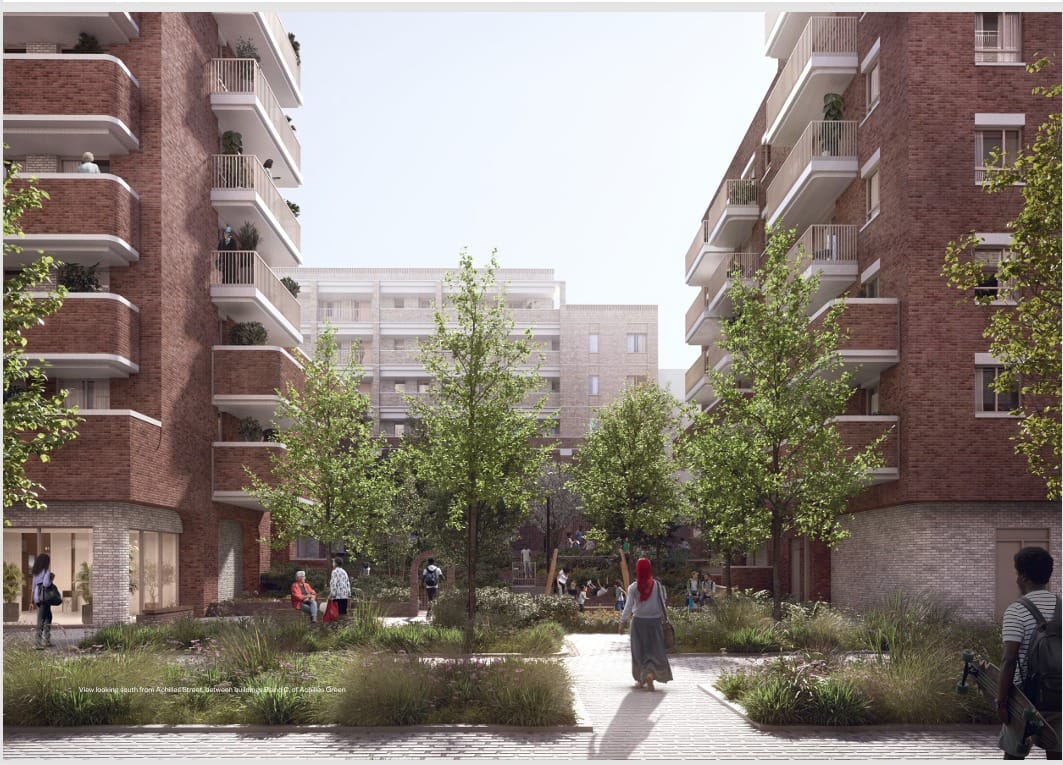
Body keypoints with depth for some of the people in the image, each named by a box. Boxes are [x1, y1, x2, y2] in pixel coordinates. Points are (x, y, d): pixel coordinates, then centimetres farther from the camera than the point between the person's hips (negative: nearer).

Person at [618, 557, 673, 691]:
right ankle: (651, 673, -19)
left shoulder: (633, 587, -8)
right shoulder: (657, 585, -6)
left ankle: (641, 679, 18)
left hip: (638, 621, 0)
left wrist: (622, 622, -4)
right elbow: (663, 601, -3)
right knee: (654, 649, 5)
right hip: (654, 621, 0)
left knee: (639, 650, 13)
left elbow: (628, 606, -10)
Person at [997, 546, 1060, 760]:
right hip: (1057, 696, 5)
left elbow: (1009, 660, -18)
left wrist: (1001, 702, -14)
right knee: (1055, 754, 11)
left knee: (1013, 755, 6)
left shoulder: (1016, 611, -13)